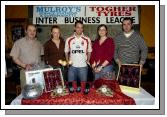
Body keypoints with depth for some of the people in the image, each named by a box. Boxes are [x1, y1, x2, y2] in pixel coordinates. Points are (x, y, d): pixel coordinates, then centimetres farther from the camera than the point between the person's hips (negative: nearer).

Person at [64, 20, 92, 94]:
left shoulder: (87, 40, 2)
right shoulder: (69, 40, 3)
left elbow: (89, 51, 10)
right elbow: (66, 52, 11)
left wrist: (88, 60, -4)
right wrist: (67, 61, -3)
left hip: (83, 66, 0)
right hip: (72, 66, 1)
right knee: (71, 83, 7)